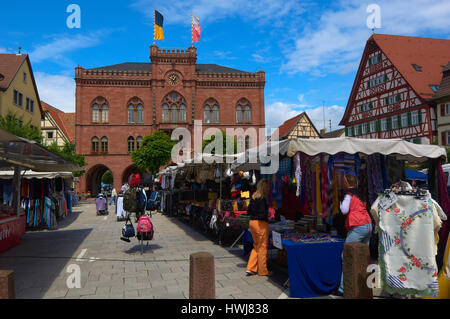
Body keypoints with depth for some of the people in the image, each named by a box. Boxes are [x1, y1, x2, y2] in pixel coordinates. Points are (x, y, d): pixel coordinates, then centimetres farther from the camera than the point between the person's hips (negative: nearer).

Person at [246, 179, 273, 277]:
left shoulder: (253, 197, 9)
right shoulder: (262, 198, -16)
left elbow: (248, 211, 13)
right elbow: (263, 214, -20)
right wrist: (268, 214, -2)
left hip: (252, 222, 8)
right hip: (261, 223, -8)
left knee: (256, 246, 18)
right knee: (262, 247, 4)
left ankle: (251, 268, 18)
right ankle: (263, 271, 14)